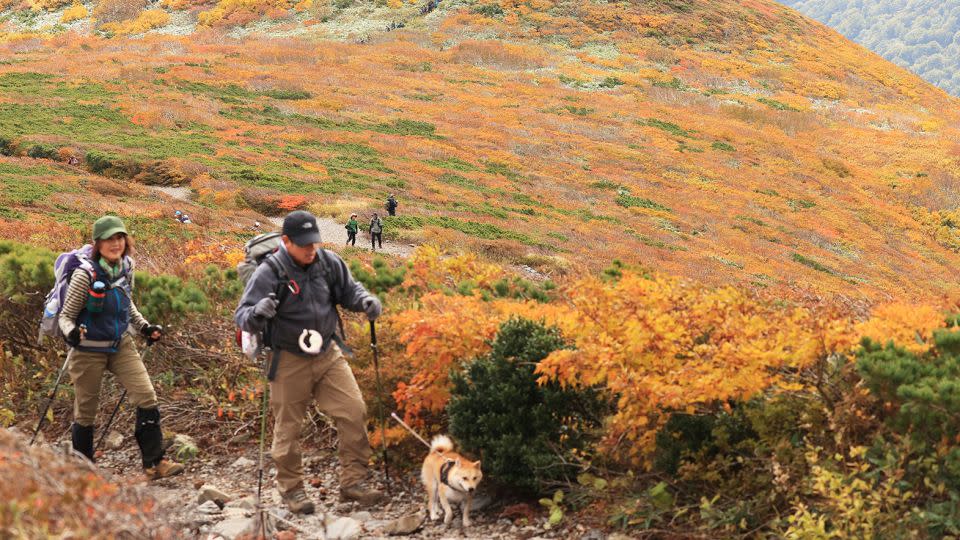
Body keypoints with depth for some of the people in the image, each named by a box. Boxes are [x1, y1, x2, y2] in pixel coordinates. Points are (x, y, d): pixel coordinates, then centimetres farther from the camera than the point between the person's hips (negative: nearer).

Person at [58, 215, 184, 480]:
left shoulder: (126, 268, -1)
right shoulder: (85, 275, -18)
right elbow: (66, 316, -12)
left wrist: (144, 326, 9)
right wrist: (71, 332, -33)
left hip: (121, 345, 5)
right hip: (90, 348, -5)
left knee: (147, 397, -9)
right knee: (86, 411, 6)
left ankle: (154, 463, -3)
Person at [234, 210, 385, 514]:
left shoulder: (328, 263, -5)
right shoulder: (269, 273, -18)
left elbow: (348, 290, 12)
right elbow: (242, 316, -18)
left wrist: (365, 301, -10)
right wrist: (257, 313, -41)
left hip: (328, 355, 4)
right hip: (289, 361, -4)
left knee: (354, 412, -1)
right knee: (288, 427, 6)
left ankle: (353, 482, 11)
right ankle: (291, 489, 24)